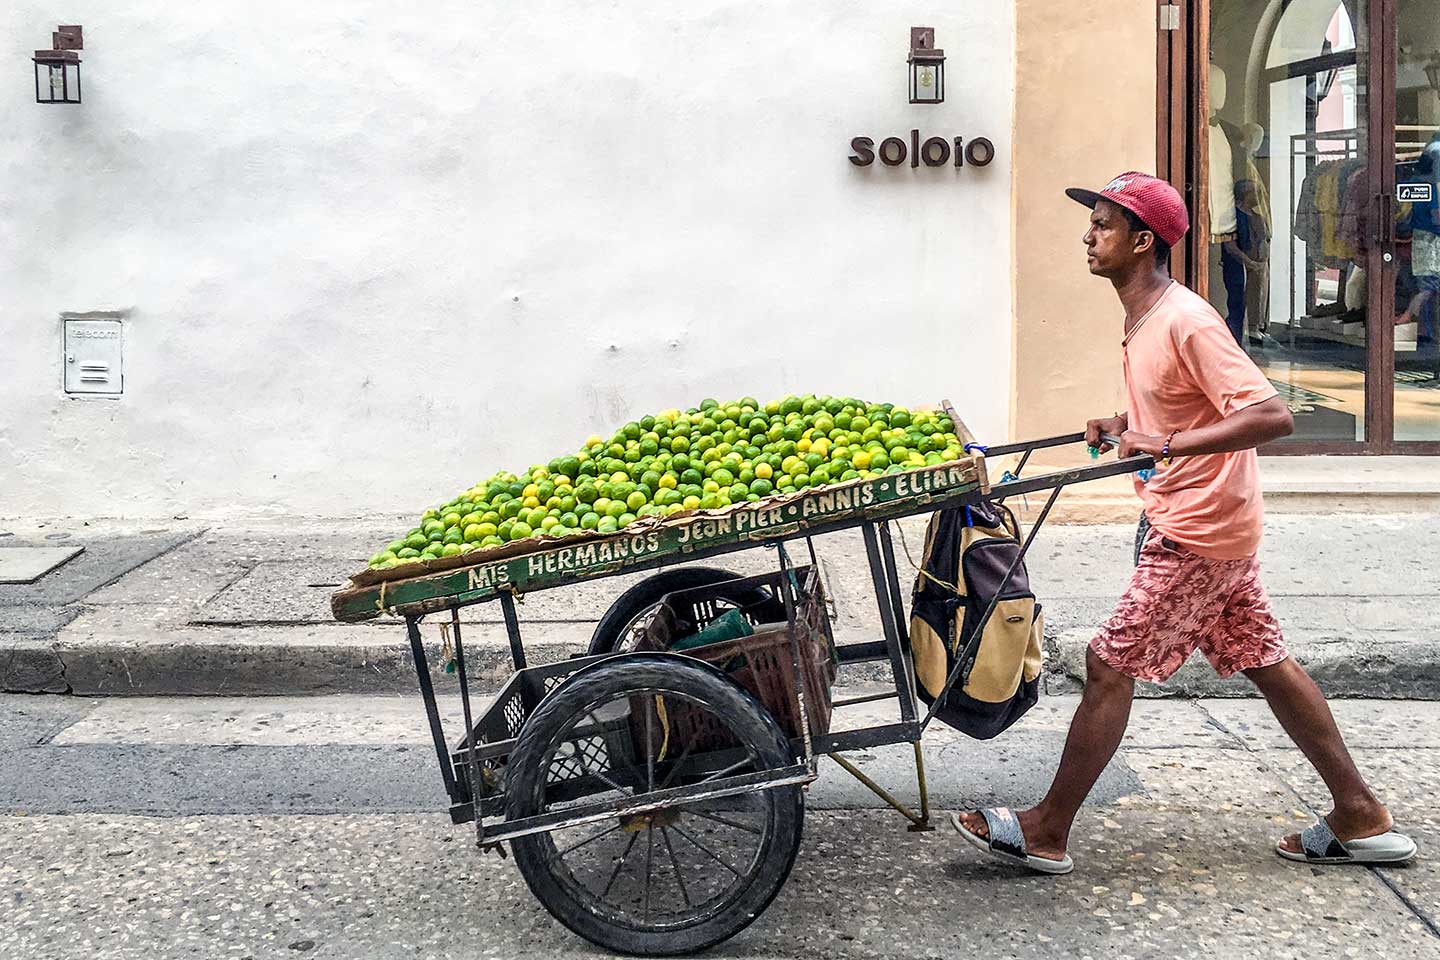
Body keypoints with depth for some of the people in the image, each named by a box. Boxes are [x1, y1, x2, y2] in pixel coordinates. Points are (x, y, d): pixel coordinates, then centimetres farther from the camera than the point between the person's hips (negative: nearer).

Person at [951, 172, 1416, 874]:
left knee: (1110, 665, -4)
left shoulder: (1185, 321, -20)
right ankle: (1361, 818, 23)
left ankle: (1047, 833, 7)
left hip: (1198, 531, -10)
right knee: (1264, 662, 15)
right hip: (1209, 525, 10)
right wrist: (1125, 427, 8)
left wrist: (1167, 445, -31)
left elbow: (1271, 415, -26)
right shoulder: (1144, 320, 10)